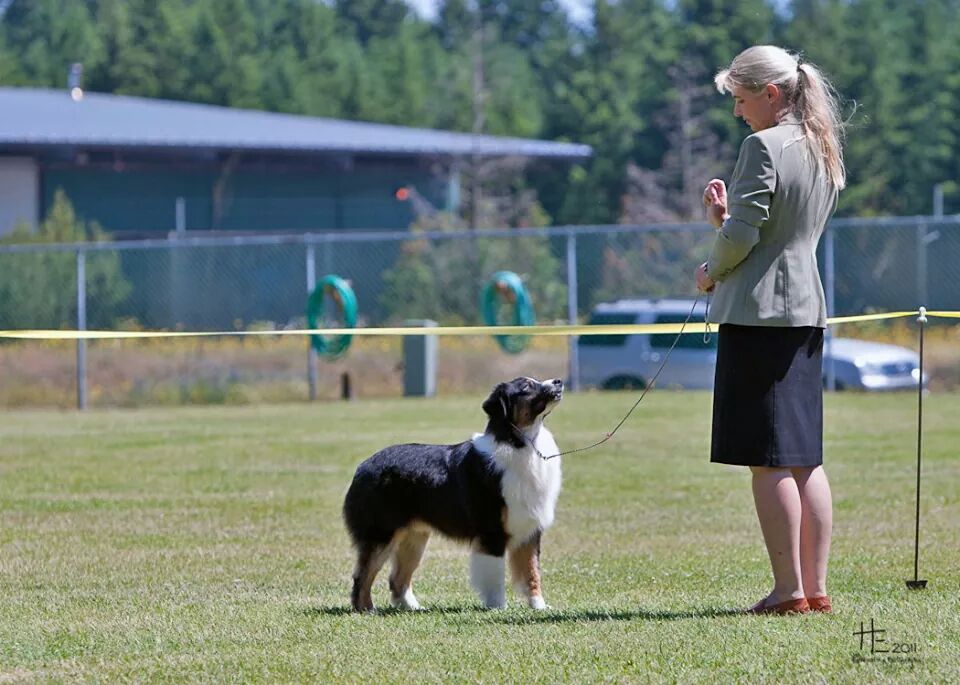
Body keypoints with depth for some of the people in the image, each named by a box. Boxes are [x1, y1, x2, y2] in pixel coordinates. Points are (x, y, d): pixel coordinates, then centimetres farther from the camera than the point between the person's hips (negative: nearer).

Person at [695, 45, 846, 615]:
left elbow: (743, 233, -16)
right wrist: (725, 216, 8)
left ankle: (790, 588, -7)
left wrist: (711, 272, 2)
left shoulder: (764, 147, -13)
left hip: (759, 311, -9)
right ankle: (816, 587, 9)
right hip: (807, 312, 9)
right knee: (806, 458, 10)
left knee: (769, 459, -6)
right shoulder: (823, 152, 15)